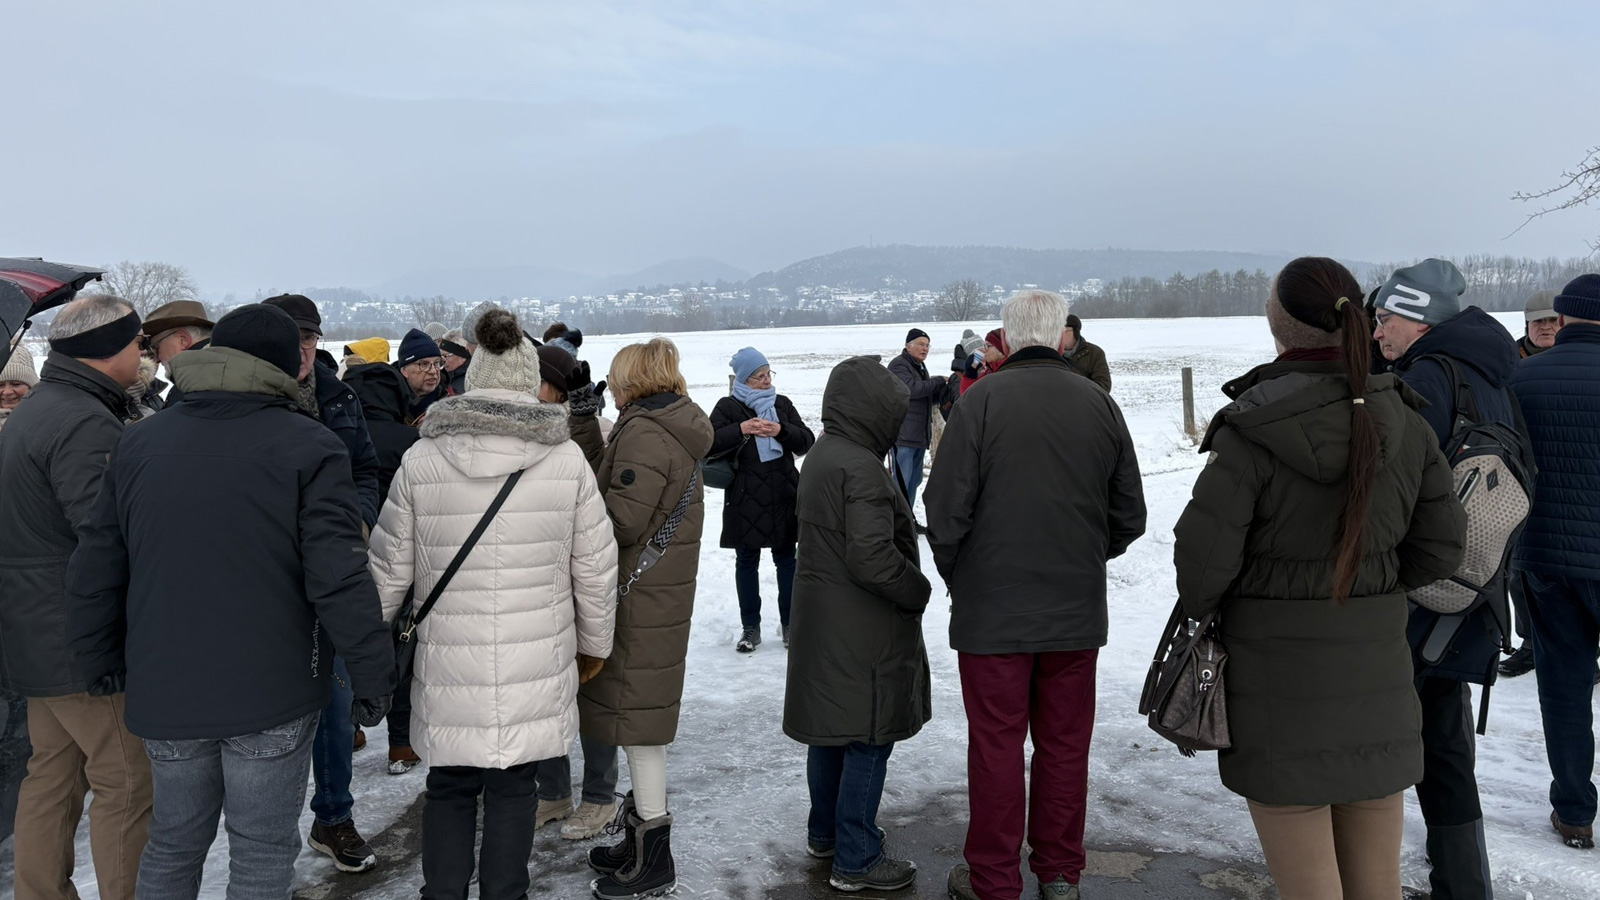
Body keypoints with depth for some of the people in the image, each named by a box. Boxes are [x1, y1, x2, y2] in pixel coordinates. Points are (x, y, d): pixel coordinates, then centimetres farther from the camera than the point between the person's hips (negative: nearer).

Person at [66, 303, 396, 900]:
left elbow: (93, 574, 10)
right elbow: (340, 579, -18)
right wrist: (374, 673, -9)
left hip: (165, 693, 5)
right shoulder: (308, 447, -11)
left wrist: (101, 662, 22)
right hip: (271, 696, -5)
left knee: (172, 844, 22)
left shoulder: (139, 443, 6)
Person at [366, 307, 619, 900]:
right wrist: (594, 642, 16)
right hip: (537, 666, 0)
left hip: (449, 667, 0)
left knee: (449, 789, 18)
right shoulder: (567, 459, -6)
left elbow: (390, 567, 2)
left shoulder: (421, 458, -5)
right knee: (513, 789, 15)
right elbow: (596, 568, 1)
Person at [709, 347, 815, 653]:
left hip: (784, 498, 2)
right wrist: (742, 429, -23)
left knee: (786, 559, 9)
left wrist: (782, 430, -17)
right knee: (747, 562, 7)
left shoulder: (782, 404, 8)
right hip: (745, 501, -2)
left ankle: (790, 623, 21)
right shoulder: (728, 407, -1)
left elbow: (807, 441, 2)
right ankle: (751, 627, 19)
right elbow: (708, 444, -12)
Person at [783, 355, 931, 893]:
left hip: (823, 623, 10)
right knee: (868, 739, 2)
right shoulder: (861, 467, -21)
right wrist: (919, 592, -11)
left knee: (832, 730, 20)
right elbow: (872, 558, -27)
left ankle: (824, 834, 35)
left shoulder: (821, 457, 10)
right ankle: (856, 860, 12)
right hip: (862, 631, -10)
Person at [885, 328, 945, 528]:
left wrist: (940, 390, 3)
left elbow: (928, 396, 24)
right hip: (903, 435, -10)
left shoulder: (920, 366, 20)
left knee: (914, 479, 15)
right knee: (902, 480, -10)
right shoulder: (898, 365, -9)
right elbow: (912, 388, -24)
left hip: (920, 435, 10)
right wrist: (939, 381, -14)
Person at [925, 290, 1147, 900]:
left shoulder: (982, 400, -12)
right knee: (1066, 744, 15)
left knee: (996, 745, 7)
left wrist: (955, 575, 5)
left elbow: (946, 509, -12)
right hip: (1078, 609, 4)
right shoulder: (1100, 403, 0)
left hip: (992, 609, -3)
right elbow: (1130, 516, 7)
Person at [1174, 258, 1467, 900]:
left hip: (1279, 677, -5)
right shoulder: (1403, 423, 0)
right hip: (1377, 671, 5)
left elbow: (1203, 556, -17)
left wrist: (1200, 606, 3)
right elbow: (1441, 549, 5)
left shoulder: (1252, 429, -17)